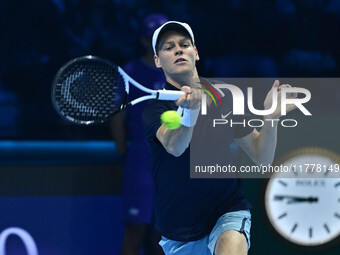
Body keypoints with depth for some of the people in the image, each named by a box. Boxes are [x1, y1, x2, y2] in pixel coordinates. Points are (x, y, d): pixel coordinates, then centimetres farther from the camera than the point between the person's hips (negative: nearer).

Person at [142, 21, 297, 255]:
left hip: (228, 210, -1)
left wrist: (271, 116, -17)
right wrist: (190, 109, -50)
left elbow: (262, 158, 2)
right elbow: (174, 147, -30)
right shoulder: (155, 104, -8)